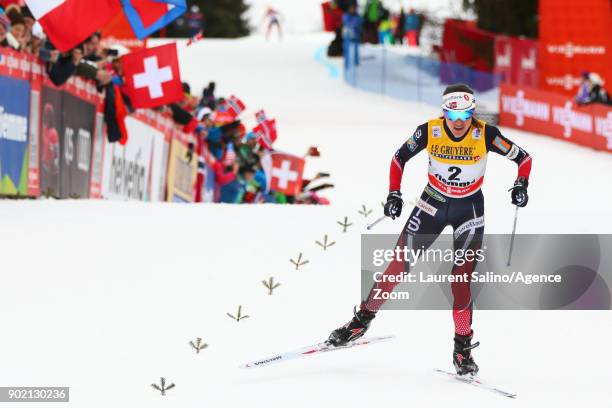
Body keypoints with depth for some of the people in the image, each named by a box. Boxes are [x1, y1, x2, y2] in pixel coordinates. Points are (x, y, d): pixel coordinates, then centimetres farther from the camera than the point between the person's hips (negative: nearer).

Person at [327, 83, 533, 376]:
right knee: (398, 266, 0)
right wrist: (394, 194, -8)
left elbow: (523, 158, -8)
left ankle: (463, 348, 0)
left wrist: (521, 185, -24)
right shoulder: (429, 132, -16)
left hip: (470, 210, -2)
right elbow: (400, 157, 0)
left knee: (461, 279, -13)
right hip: (432, 204, 2)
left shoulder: (485, 135, -20)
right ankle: (363, 319, 17)